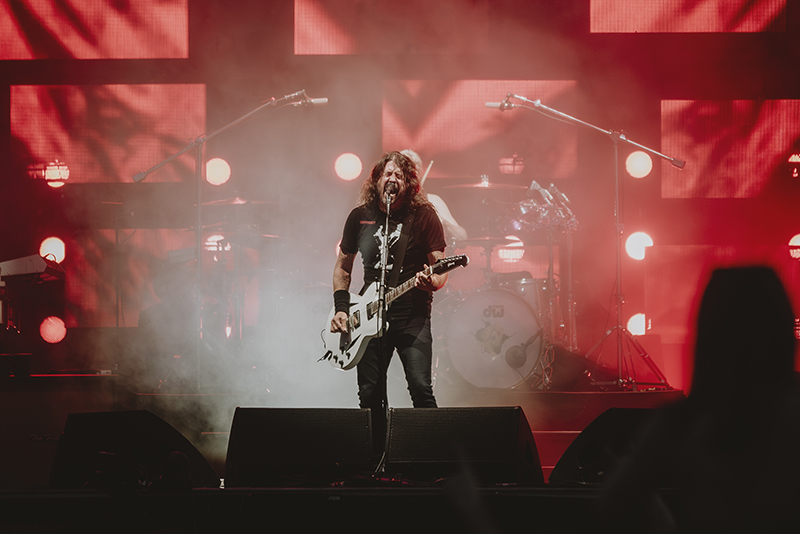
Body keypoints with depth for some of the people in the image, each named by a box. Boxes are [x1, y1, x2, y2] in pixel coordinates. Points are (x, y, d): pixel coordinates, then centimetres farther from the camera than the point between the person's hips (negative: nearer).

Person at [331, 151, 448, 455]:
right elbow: (342, 267, 18)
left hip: (412, 316, -3)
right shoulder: (360, 216, 7)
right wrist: (341, 309, 6)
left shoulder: (423, 215, -2)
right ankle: (377, 458, 15)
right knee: (370, 395, 2)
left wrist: (431, 282, -25)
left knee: (421, 389, -16)